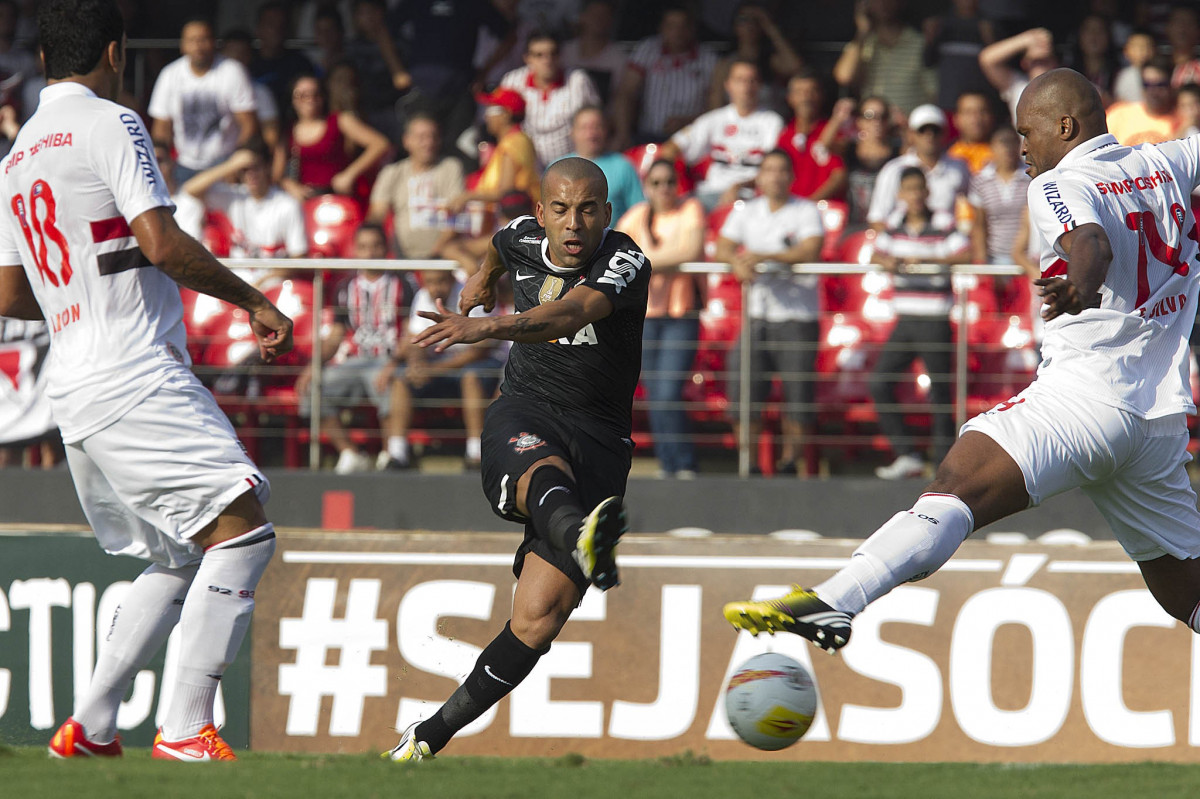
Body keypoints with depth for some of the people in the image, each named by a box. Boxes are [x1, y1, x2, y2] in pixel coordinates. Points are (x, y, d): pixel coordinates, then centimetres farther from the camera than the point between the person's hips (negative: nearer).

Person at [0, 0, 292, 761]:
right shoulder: (109, 125, -6)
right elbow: (161, 244, -15)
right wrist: (252, 300, -6)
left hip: (73, 390, 9)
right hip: (137, 377, -9)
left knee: (182, 558, 17)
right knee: (242, 530, -12)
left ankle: (90, 725, 13)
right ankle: (187, 729, -19)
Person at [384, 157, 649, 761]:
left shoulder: (626, 264, -12)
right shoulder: (524, 240, 4)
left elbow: (569, 313, -33)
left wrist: (489, 326, -49)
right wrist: (484, 277, 54)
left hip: (599, 435, -2)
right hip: (524, 416, 2)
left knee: (538, 617, -14)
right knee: (544, 475, -40)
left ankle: (432, 734, -2)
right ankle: (582, 536, -76)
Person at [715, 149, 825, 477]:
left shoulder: (806, 211, 0)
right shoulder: (746, 212, 13)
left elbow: (811, 250, -15)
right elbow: (722, 248, 5)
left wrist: (765, 257, -23)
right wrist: (738, 261, -18)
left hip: (798, 316, -3)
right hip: (757, 314, 3)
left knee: (798, 393, -6)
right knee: (744, 389, -6)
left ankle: (789, 460, 9)